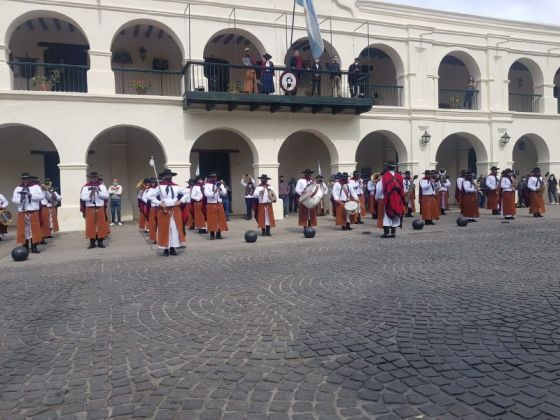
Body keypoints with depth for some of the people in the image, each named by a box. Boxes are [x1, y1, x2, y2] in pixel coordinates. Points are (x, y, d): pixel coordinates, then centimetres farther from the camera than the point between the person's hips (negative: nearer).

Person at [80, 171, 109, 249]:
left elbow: (106, 196, -3)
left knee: (101, 225, 3)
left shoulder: (102, 186, 6)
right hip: (90, 209, -1)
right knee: (90, 225, 1)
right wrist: (89, 195, -22)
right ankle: (92, 242, 9)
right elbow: (82, 197, -6)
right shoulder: (85, 187, 2)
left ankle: (100, 242, 12)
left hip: (100, 209, 1)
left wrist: (99, 192, -16)